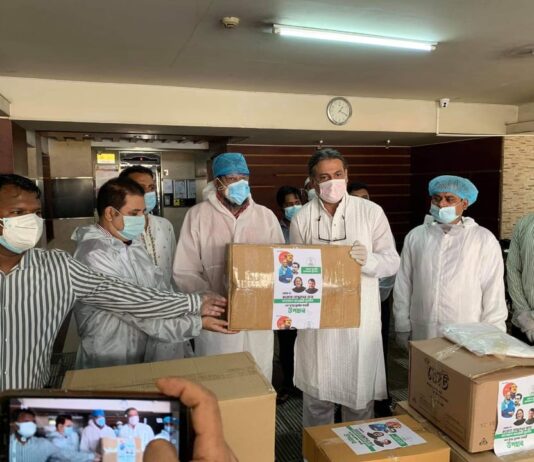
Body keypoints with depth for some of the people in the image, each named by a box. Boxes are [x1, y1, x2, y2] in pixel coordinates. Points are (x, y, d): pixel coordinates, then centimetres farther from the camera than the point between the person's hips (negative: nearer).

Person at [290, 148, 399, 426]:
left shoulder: (371, 212, -3)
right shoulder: (301, 219, 0)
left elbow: (392, 262, -3)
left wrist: (367, 260, -22)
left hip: (360, 320, 0)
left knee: (360, 396, 13)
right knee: (317, 397, 14)